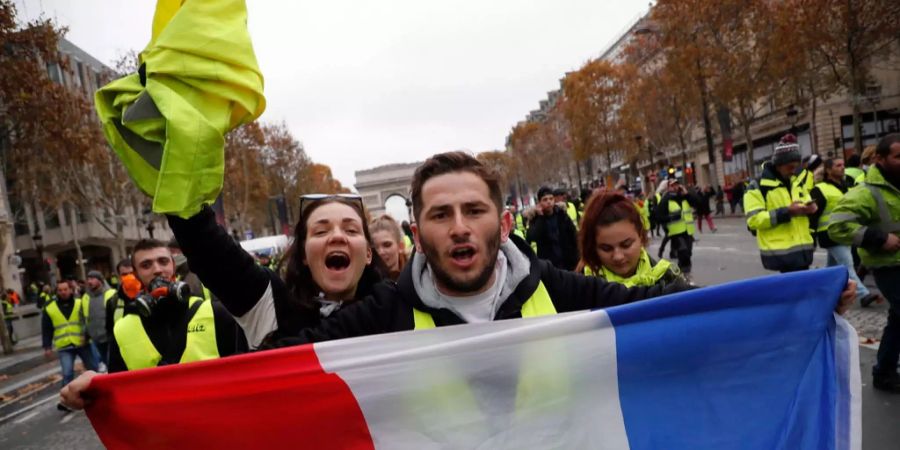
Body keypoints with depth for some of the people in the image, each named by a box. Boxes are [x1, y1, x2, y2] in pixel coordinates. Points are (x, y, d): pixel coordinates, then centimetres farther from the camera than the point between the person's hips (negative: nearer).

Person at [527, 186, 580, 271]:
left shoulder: (561, 214, 3)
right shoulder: (536, 218, -4)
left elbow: (574, 237, 5)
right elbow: (531, 238, -22)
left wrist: (576, 259, 1)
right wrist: (540, 217, -19)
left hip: (568, 263, 3)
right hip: (548, 265, -3)